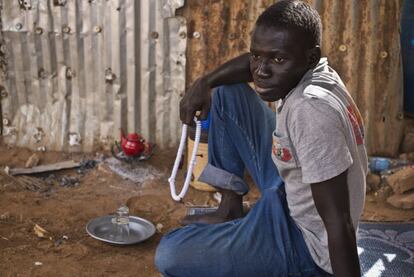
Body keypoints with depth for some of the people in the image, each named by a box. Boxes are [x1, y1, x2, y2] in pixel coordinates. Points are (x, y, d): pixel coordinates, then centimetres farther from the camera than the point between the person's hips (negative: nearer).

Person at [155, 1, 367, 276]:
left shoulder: (312, 110, -35)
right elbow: (255, 62, 15)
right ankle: (231, 209, 18)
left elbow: (339, 224, -33)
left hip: (302, 241, -9)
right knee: (227, 93, 11)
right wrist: (204, 83, -2)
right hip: (288, 191, 9)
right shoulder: (301, 69, -8)